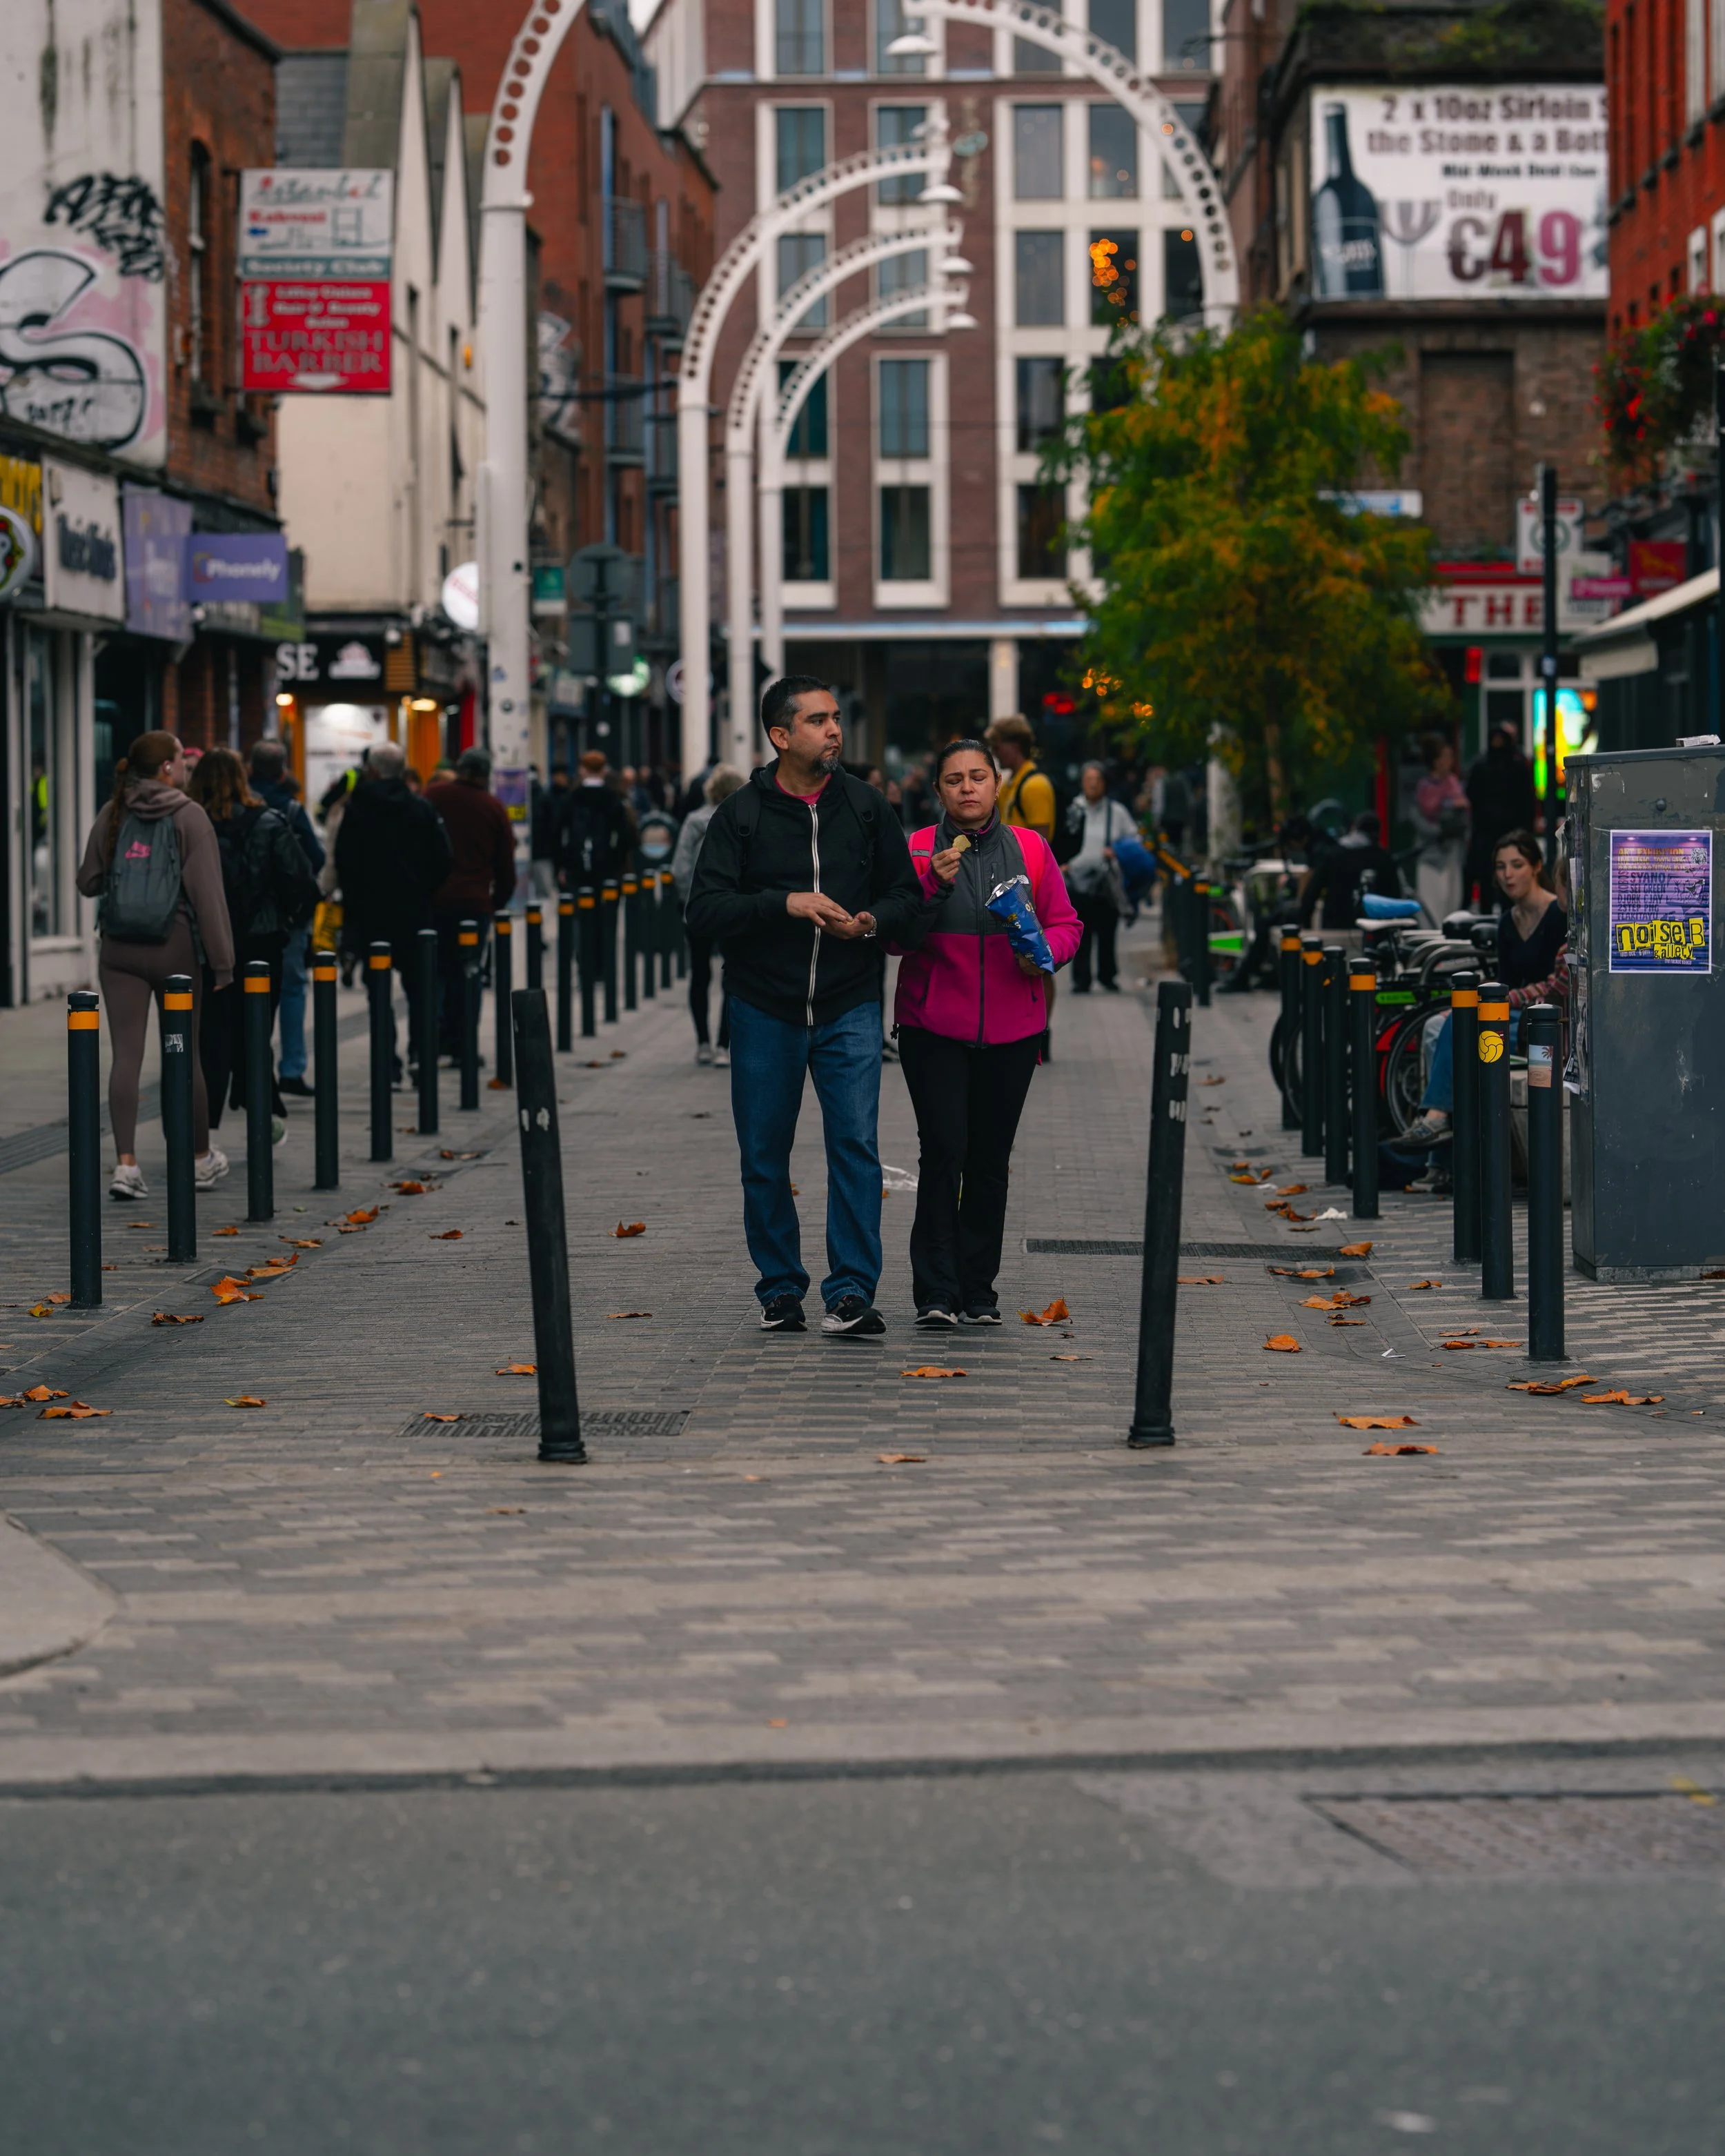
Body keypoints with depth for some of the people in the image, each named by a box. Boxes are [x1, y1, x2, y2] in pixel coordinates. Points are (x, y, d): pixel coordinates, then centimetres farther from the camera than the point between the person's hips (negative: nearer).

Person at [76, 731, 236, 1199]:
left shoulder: (112, 816, 2)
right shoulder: (189, 817, -9)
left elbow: (88, 881, 9)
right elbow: (207, 892, -12)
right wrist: (221, 959, -10)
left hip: (119, 949, 2)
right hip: (175, 948, -2)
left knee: (126, 1055, -1)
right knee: (185, 1054, 11)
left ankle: (126, 1163, -13)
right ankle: (201, 1160, 24)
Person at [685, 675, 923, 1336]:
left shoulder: (866, 808, 5)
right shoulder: (740, 815, -1)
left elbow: (907, 898, 11)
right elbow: (706, 910, -8)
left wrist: (872, 923, -11)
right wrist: (784, 904, -21)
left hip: (850, 1009, 0)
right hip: (764, 1010, 0)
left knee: (855, 1145, -11)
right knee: (764, 1158, 6)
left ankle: (851, 1292, -11)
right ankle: (780, 1291, 17)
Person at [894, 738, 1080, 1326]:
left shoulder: (1030, 850, 6)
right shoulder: (918, 851, 0)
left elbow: (1066, 925, 9)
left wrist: (1044, 950, -12)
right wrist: (934, 886, -19)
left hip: (1010, 1029, 3)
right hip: (933, 1027, -3)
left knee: (991, 1159, 7)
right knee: (943, 1150, -13)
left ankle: (978, 1292, 15)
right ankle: (936, 1293, -11)